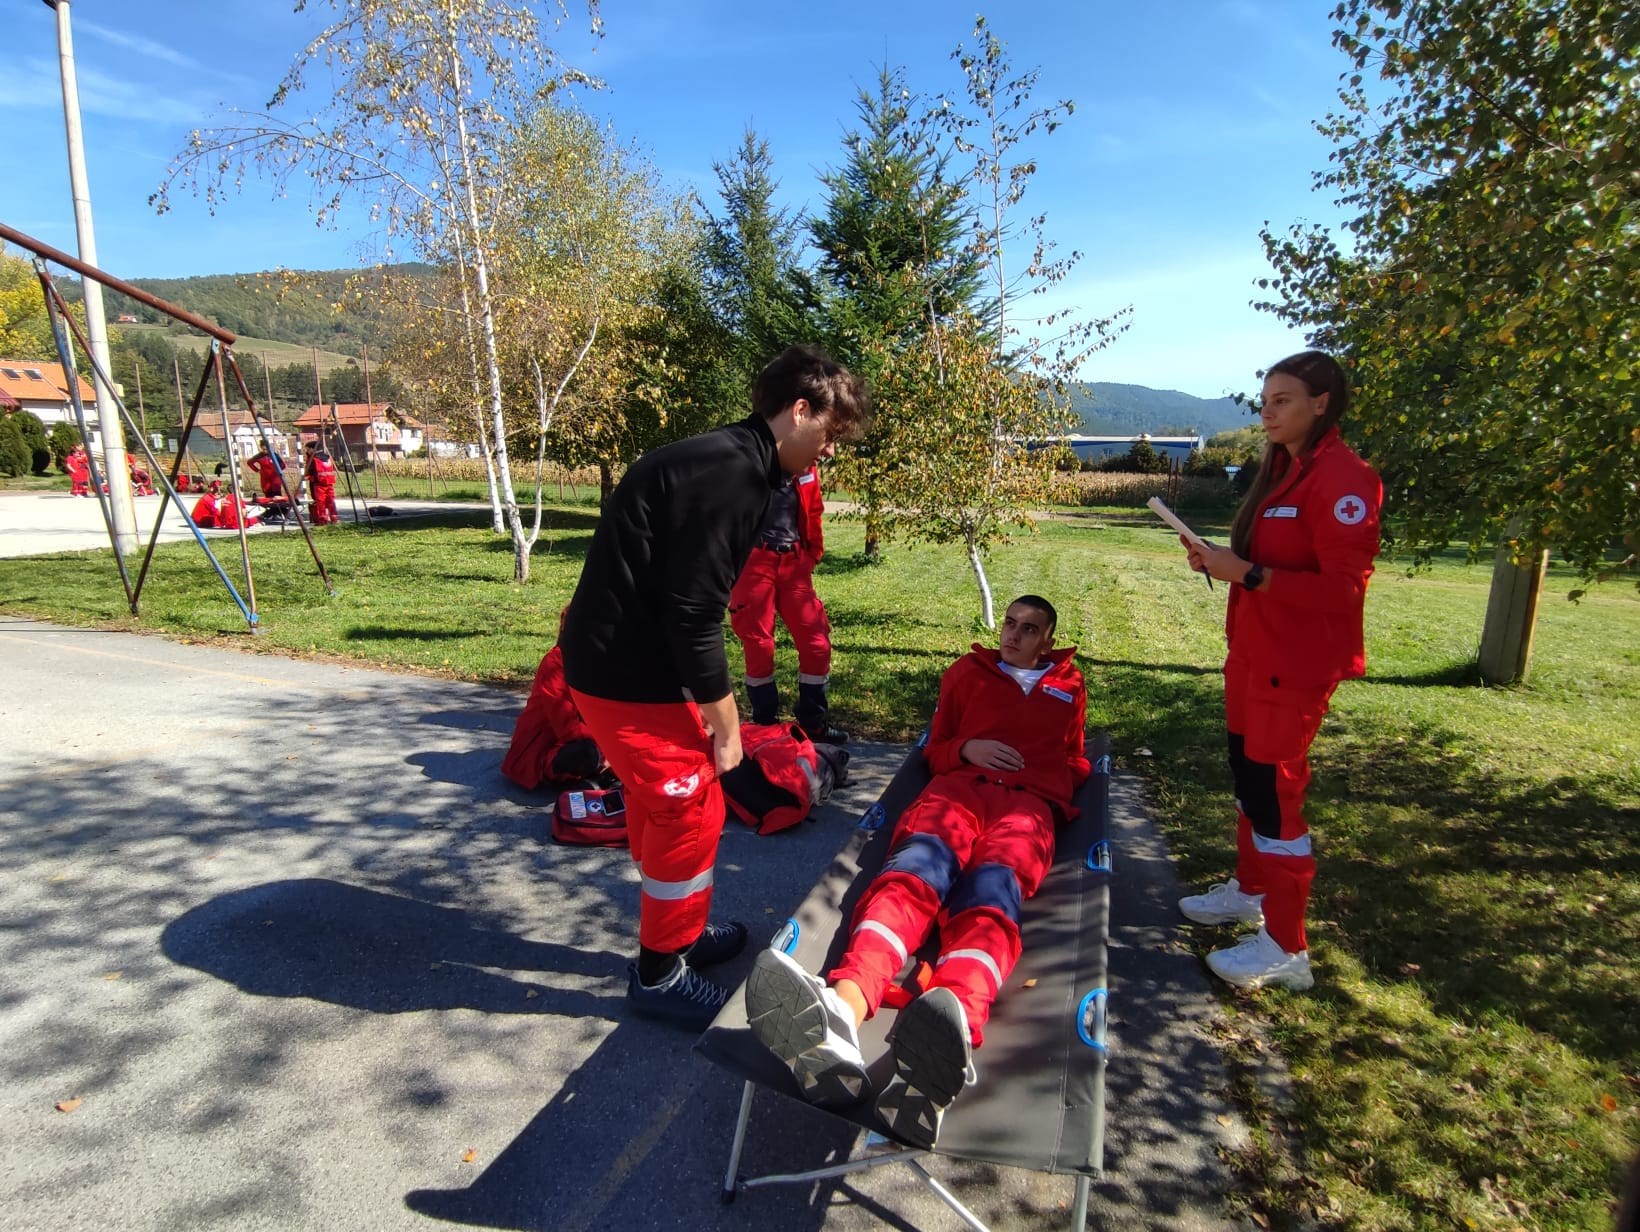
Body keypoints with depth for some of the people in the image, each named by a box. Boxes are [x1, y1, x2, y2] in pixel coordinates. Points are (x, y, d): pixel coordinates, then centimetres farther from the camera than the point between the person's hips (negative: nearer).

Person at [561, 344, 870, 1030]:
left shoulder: (726, 461, 11)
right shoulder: (732, 473, -20)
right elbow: (693, 614, -25)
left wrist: (713, 712, 16)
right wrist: (724, 726, -14)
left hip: (613, 657, 10)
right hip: (626, 671, -10)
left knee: (662, 801, 21)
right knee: (691, 808, 2)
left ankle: (678, 932, 40)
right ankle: (659, 972, 21)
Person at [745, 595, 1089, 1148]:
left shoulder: (1068, 687, 33)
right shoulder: (967, 672, 30)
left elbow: (1073, 761, 36)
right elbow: (934, 749, 27)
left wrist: (1079, 774, 12)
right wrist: (966, 748, 4)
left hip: (1030, 800, 0)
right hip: (958, 784, 1)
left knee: (990, 887, -37)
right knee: (916, 864, -37)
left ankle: (950, 1037, -70)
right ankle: (841, 1017, -65)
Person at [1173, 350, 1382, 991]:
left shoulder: (1342, 479, -16)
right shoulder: (1281, 470, 13)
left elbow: (1343, 588, -21)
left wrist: (1248, 573, -25)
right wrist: (1220, 563, 3)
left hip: (1295, 664, -9)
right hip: (1254, 652, 9)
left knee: (1274, 791, -4)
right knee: (1247, 775, 18)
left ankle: (1285, 948, 10)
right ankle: (1251, 888, 37)